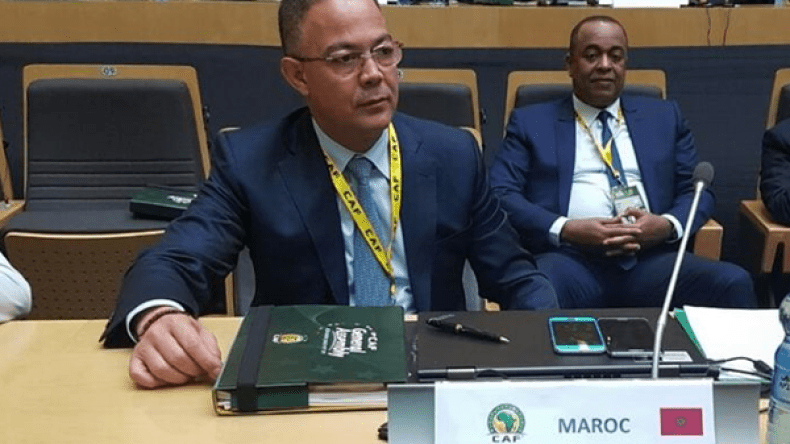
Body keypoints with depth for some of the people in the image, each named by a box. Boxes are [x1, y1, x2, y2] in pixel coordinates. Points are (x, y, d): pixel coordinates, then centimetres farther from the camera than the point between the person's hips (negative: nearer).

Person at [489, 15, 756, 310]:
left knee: (733, 283, -26)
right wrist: (564, 228, -13)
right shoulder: (531, 122, 14)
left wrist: (668, 225, -5)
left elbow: (698, 190, 19)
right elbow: (500, 194, 3)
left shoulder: (664, 117, 22)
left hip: (650, 258, 4)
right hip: (569, 258, -3)